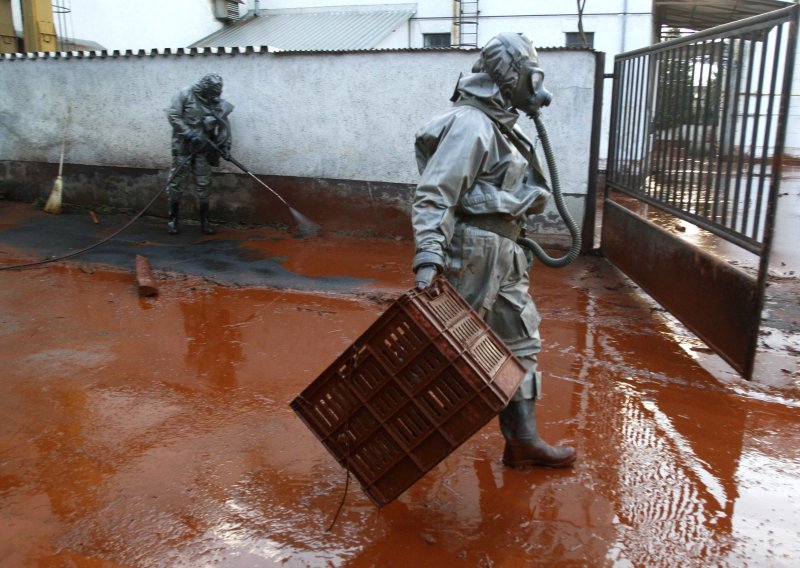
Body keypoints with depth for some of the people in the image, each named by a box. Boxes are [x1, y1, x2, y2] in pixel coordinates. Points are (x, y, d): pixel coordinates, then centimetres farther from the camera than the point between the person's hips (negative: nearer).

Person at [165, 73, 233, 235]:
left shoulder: (218, 104, 3)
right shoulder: (185, 94, -7)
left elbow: (225, 126, 8)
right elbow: (172, 115, -11)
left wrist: (225, 146, -5)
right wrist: (189, 133, -18)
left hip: (203, 150, 3)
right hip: (183, 148, -3)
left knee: (203, 185, 3)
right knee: (177, 184, 1)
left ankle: (204, 221, 12)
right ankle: (172, 219, 14)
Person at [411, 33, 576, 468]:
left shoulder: (499, 125, 16)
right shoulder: (470, 124, -13)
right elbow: (433, 195, -22)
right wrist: (428, 256, -31)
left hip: (502, 256, 10)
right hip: (473, 253, -10)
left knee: (520, 342, 12)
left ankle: (522, 440, 22)